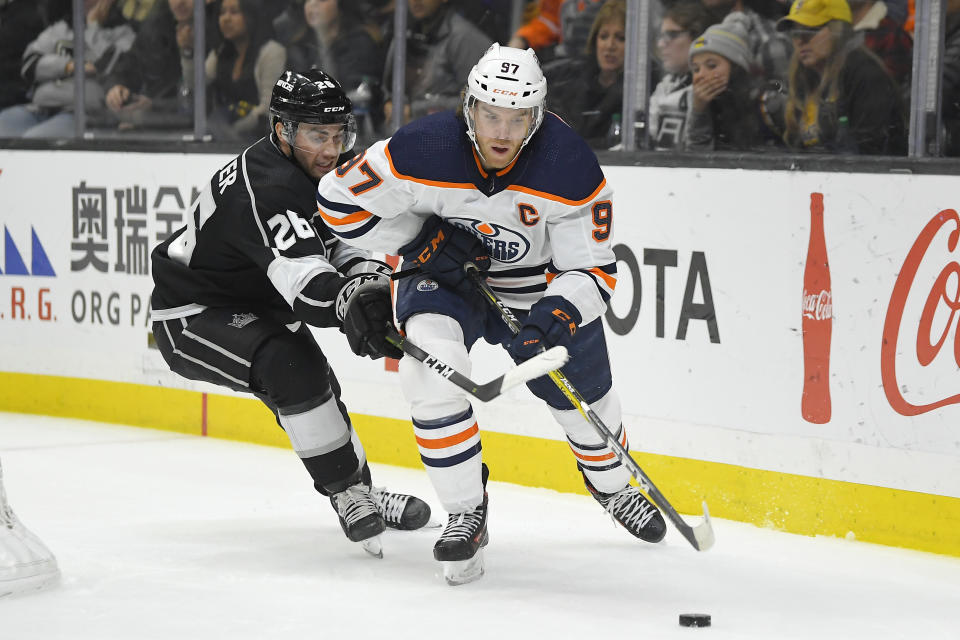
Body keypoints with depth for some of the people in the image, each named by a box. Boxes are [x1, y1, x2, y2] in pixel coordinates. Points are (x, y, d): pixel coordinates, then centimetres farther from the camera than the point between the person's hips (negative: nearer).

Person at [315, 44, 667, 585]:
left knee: (586, 398, 11)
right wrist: (420, 242, -21)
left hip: (542, 286, 1)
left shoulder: (570, 166, -28)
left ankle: (611, 484, 49)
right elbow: (341, 199, -18)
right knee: (430, 363, -30)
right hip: (445, 276, -1)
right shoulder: (426, 151, -30)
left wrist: (554, 316, -41)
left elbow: (593, 271, -22)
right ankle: (467, 512, -15)